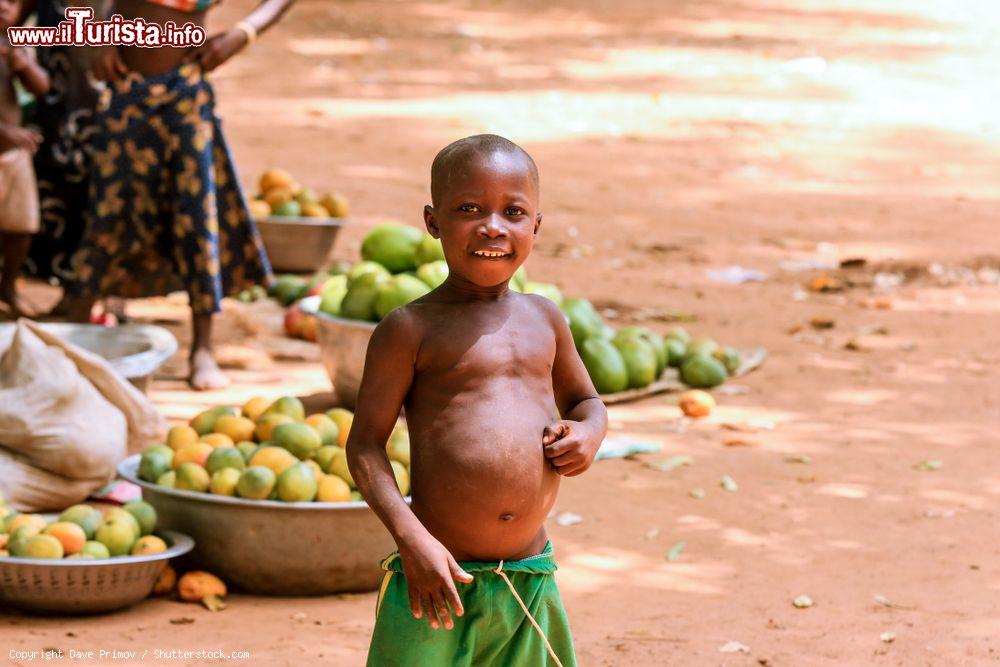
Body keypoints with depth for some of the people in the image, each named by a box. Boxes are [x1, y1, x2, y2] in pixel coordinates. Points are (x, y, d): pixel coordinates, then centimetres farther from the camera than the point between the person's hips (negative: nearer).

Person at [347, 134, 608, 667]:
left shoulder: (544, 320, 11)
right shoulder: (411, 330, -5)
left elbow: (584, 399, 27)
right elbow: (364, 445, -7)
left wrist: (588, 432, 3)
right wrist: (411, 538, -18)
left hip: (530, 578, 5)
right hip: (440, 580, -5)